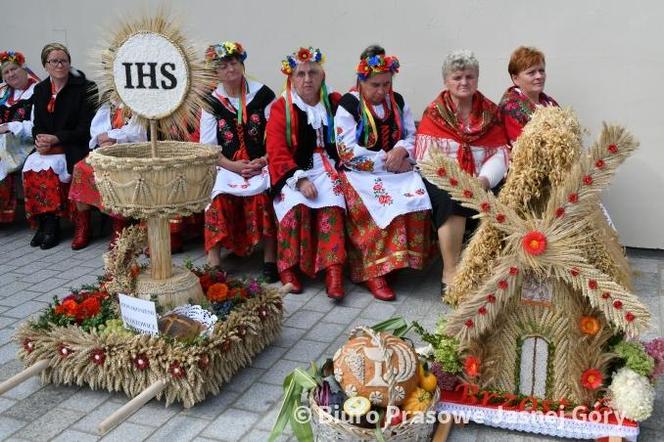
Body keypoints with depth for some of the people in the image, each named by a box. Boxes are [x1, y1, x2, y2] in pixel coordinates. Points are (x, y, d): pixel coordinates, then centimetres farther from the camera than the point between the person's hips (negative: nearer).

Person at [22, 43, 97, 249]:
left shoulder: (85, 88, -4)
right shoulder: (40, 89, 14)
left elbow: (85, 128, -9)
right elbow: (37, 124, 14)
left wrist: (57, 139, -19)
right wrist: (39, 139, -9)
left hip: (74, 148, -5)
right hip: (46, 148, 5)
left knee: (50, 167, -30)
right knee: (30, 166, -24)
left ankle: (52, 226, -18)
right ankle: (43, 224, -16)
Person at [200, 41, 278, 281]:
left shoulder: (262, 94, 3)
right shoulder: (212, 102, 5)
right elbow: (208, 147, 2)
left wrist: (264, 160, -13)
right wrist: (235, 166, -12)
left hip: (261, 165, -1)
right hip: (226, 166, 1)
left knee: (261, 195, -31)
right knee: (218, 198, -28)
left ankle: (270, 258, -20)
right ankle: (213, 261, -22)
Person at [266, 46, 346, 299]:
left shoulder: (335, 103, 12)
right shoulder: (281, 108, 4)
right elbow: (277, 153, -5)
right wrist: (300, 179, -17)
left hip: (327, 169, 2)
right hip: (293, 172, -1)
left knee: (331, 205, -29)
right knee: (296, 205, -31)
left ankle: (333, 270, -31)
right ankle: (288, 268, -19)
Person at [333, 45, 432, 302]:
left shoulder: (397, 102, 13)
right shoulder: (348, 105, -4)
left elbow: (412, 136, 13)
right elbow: (348, 152, -12)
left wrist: (401, 150, -11)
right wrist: (386, 161, -14)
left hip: (398, 168, 5)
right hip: (362, 173, -5)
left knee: (417, 199, -25)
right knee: (384, 206, -33)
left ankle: (406, 259, -11)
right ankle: (373, 272, -25)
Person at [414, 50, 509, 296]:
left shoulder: (490, 112, 12)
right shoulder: (434, 113, 5)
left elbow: (500, 153, 3)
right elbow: (427, 156, -5)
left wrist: (484, 179, -18)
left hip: (481, 182, 3)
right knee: (452, 198, -35)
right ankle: (450, 273, -27)